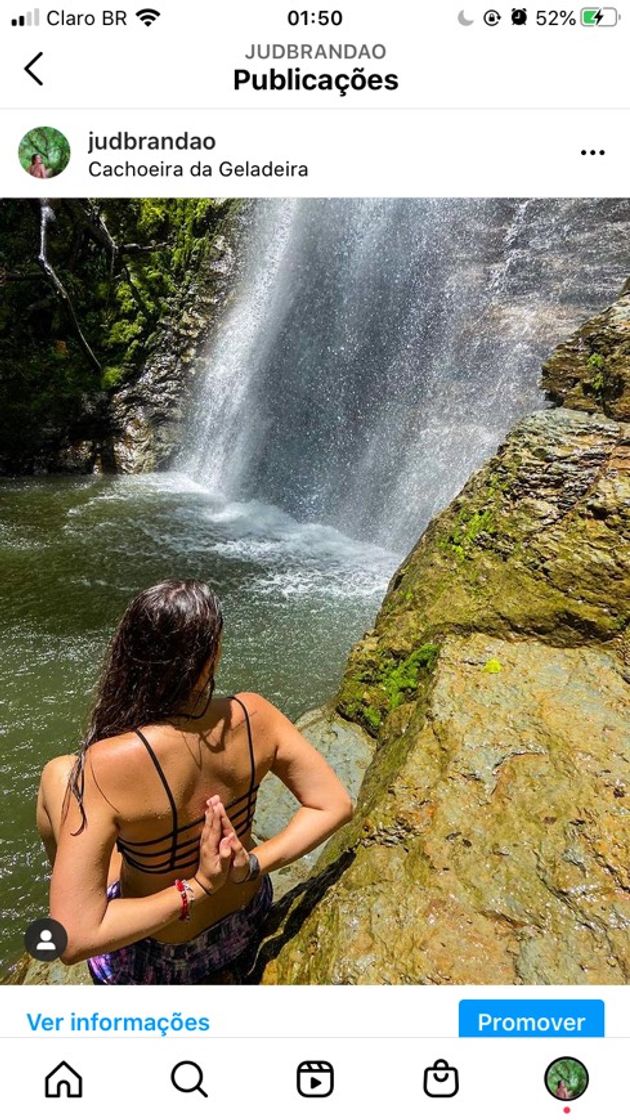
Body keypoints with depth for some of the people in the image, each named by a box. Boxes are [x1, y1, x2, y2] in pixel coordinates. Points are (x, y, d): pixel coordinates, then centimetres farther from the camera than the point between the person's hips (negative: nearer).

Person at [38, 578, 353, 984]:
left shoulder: (106, 766, -36)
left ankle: (72, 884, 40)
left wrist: (196, 889, -27)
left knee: (58, 774, 13)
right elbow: (335, 805, -15)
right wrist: (251, 865, -20)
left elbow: (74, 938, -35)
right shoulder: (254, 715, -24)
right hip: (245, 925, 4)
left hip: (158, 959, -3)